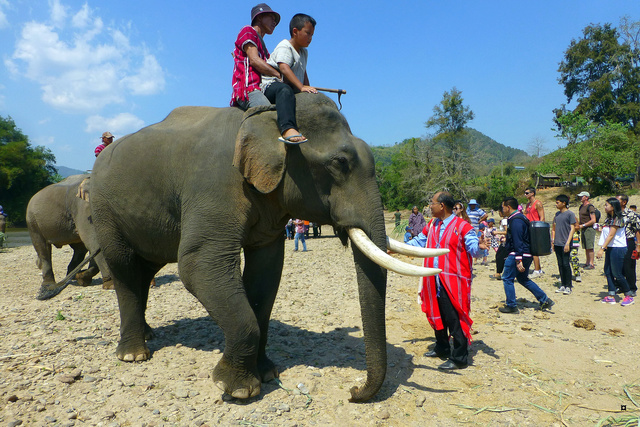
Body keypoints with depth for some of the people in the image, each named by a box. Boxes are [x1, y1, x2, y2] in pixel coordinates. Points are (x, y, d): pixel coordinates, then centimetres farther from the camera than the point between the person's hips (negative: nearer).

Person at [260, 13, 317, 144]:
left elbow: (303, 74, 27)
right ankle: (287, 129, -63)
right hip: (271, 85, -9)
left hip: (293, 89, 9)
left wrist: (309, 91, 8)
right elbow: (284, 68, -23)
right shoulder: (284, 46, -5)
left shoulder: (304, 52, 25)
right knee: (285, 90, -43)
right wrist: (301, 87, -35)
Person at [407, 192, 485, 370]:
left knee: (454, 319, -3)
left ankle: (459, 359, 12)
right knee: (436, 315, 18)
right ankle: (442, 349, 37)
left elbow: (473, 247, -16)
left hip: (453, 281, -8)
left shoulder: (462, 226, -9)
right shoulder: (432, 225, 13)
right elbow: (418, 242, 24)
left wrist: (479, 246, -39)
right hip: (434, 281, 8)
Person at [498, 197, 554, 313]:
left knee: (507, 278, 0)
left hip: (519, 254, -10)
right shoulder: (521, 218, 15)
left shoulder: (515, 221, -18)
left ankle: (511, 306, 6)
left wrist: (518, 261, -24)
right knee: (522, 278, 21)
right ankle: (545, 300, 22)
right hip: (527, 254, 10)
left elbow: (518, 242, -23)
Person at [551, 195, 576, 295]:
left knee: (566, 264, -4)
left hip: (565, 244, -6)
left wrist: (568, 243, -15)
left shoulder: (570, 214, -6)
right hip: (557, 244, 6)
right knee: (560, 265, 9)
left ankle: (569, 286, 5)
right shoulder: (557, 214, 13)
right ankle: (563, 285, 17)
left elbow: (572, 229, -9)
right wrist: (553, 241, 13)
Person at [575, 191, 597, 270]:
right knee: (586, 247, 12)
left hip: (589, 229, -9)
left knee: (589, 247, -7)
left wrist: (583, 225, -17)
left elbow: (593, 220, -16)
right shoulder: (581, 207, 16)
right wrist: (578, 225, 9)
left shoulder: (590, 207, -11)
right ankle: (587, 262, 18)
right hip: (583, 229, 9)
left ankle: (591, 264, -3)